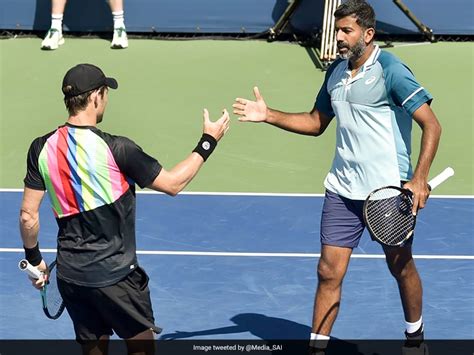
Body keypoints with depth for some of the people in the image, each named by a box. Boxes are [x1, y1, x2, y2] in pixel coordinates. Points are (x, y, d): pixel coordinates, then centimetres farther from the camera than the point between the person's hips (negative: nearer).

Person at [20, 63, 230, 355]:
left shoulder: (42, 148, -4)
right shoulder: (116, 149, -18)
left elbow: (28, 216, 1)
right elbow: (173, 183, -7)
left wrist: (34, 259, 17)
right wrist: (208, 142, 4)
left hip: (69, 274, 5)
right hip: (115, 274, -5)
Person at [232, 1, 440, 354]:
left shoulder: (391, 71, -15)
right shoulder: (335, 72, 8)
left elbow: (431, 125, -17)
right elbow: (316, 122, 20)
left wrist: (419, 179, -24)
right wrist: (269, 114, 6)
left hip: (388, 191, -5)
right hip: (342, 190, 5)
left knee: (401, 268, 12)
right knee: (329, 272, 1)